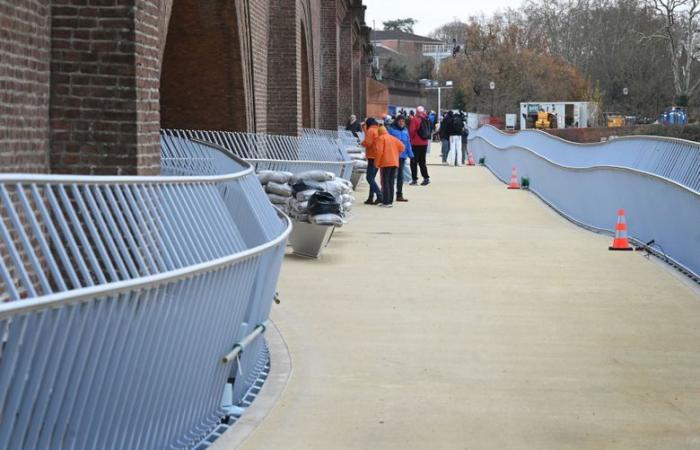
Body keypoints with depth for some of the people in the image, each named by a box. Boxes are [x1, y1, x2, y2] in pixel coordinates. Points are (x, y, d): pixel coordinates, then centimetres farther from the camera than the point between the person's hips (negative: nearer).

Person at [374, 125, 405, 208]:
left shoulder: (381, 138, -4)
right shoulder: (393, 138, 15)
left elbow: (379, 151, -13)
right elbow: (401, 147, 7)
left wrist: (377, 162, -6)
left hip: (385, 163, -6)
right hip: (395, 163, 6)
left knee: (385, 182, -4)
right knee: (391, 182, 11)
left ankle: (386, 202, -8)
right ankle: (390, 201, 11)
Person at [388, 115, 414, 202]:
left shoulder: (405, 130, 8)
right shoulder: (392, 130, -8)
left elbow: (408, 142, 12)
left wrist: (410, 154, 8)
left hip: (402, 155, 5)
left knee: (400, 175, 11)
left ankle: (399, 195, 18)